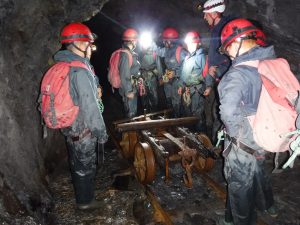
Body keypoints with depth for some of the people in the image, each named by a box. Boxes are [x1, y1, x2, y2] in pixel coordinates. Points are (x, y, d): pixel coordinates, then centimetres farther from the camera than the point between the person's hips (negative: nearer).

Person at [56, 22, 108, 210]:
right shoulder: (80, 71, -25)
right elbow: (89, 106, -24)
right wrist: (101, 131, -15)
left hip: (69, 127, 9)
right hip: (83, 131, -9)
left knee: (77, 163, 24)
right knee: (86, 166, 10)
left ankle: (82, 194, 46)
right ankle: (85, 201, 29)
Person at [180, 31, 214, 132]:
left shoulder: (201, 56, -9)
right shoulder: (187, 57, 18)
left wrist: (208, 86, -25)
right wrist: (181, 86, 23)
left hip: (196, 90, -9)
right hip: (186, 89, 9)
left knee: (197, 114, -7)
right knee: (187, 113, 16)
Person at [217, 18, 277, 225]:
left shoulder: (238, 73, -28)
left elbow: (229, 112, -40)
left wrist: (235, 131, -19)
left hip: (244, 141, -8)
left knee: (240, 186, 15)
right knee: (258, 171, 32)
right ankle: (267, 205, 57)